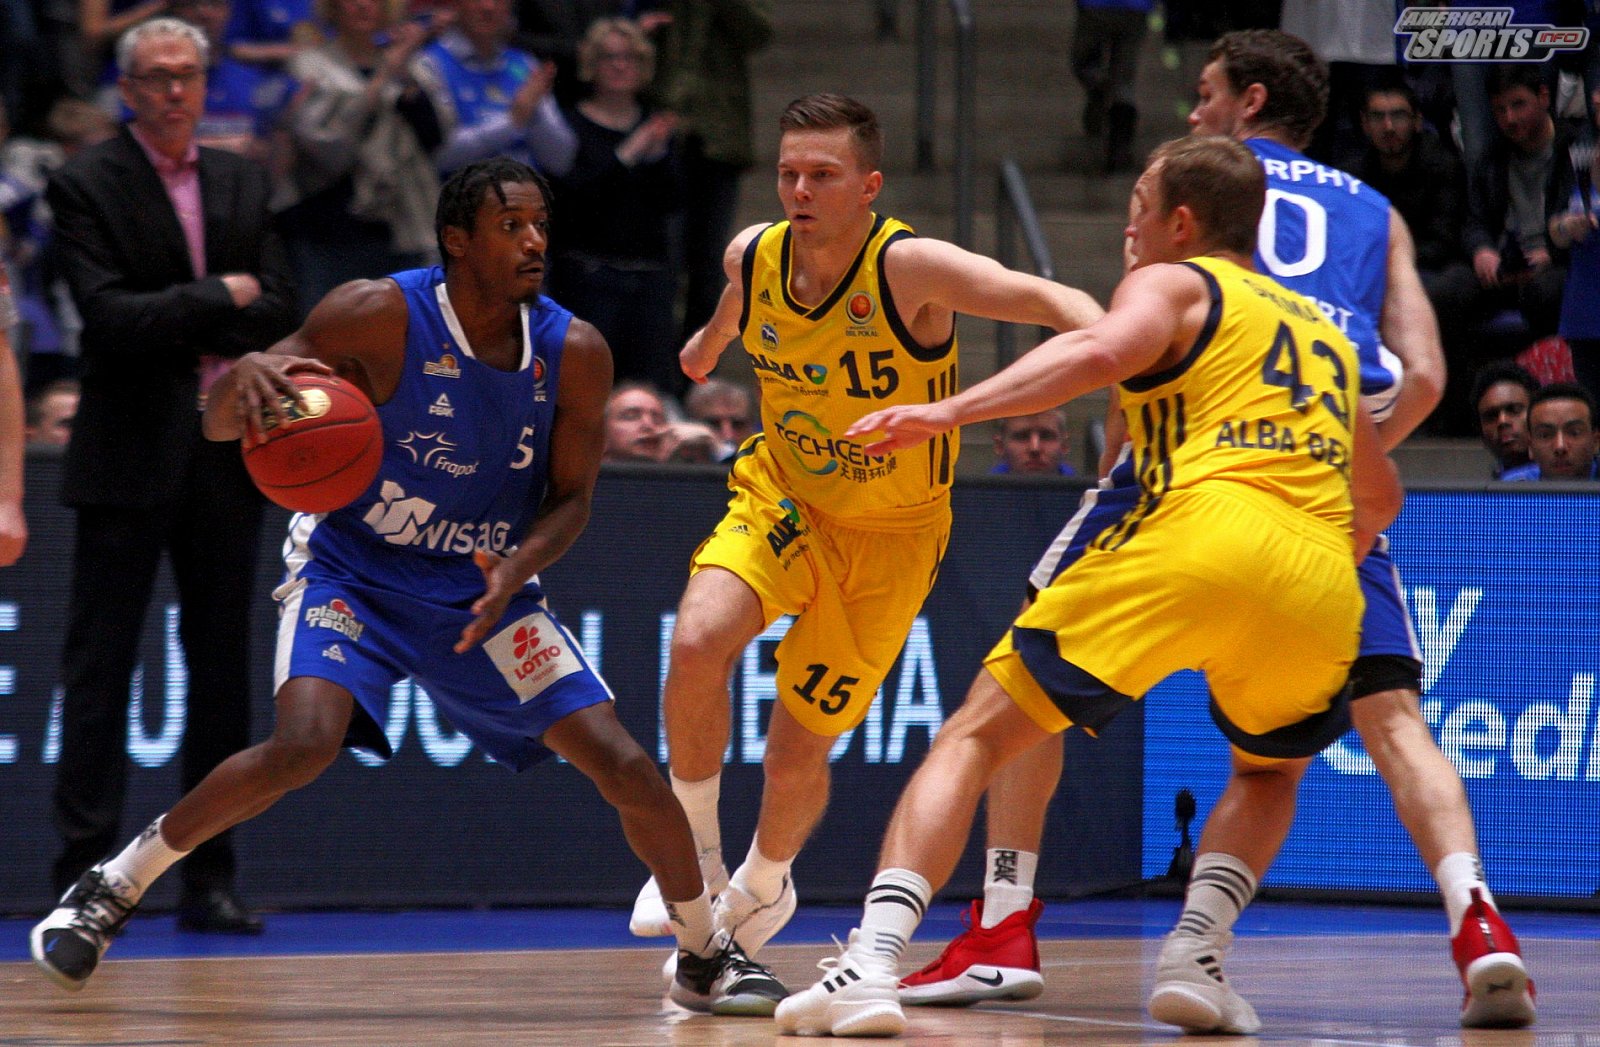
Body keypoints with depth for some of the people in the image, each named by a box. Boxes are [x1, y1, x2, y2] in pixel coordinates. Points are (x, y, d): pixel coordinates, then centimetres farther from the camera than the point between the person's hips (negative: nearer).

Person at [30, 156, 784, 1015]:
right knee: (304, 744, -30)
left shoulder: (574, 353, -11)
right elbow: (218, 425, -17)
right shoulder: (378, 317, -21)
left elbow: (571, 497, -1)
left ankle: (705, 956, 17)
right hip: (353, 574, -3)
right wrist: (247, 375, -43)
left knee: (626, 767, -6)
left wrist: (514, 573, -22)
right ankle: (112, 888, -11)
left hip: (488, 590, 3)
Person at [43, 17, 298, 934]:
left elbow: (279, 313, 4)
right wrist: (217, 299, -10)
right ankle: (84, 875, -5)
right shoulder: (88, 187, -4)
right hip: (131, 455, -5)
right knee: (101, 663, -5)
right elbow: (111, 316, -14)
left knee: (222, 667, 6)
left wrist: (184, 331, -10)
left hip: (228, 454, 5)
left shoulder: (243, 183, 12)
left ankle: (211, 877, 11)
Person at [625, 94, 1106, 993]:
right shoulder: (753, 257, -11)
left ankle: (764, 886, 37)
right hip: (781, 495, 3)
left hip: (889, 532, -3)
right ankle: (695, 851, -5)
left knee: (798, 750, 3)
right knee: (698, 640, -27)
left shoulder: (910, 268, -28)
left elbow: (1054, 302, -39)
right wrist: (709, 342, 38)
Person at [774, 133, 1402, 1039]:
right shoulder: (1325, 334, 34)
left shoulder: (1173, 285, 16)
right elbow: (1382, 499, 46)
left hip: (1199, 532, -5)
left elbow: (1099, 352, -8)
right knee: (1271, 770, 33)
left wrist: (948, 412, -13)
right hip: (1320, 587, 5)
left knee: (979, 733, 4)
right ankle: (1195, 956, 8)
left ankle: (874, 963, -15)